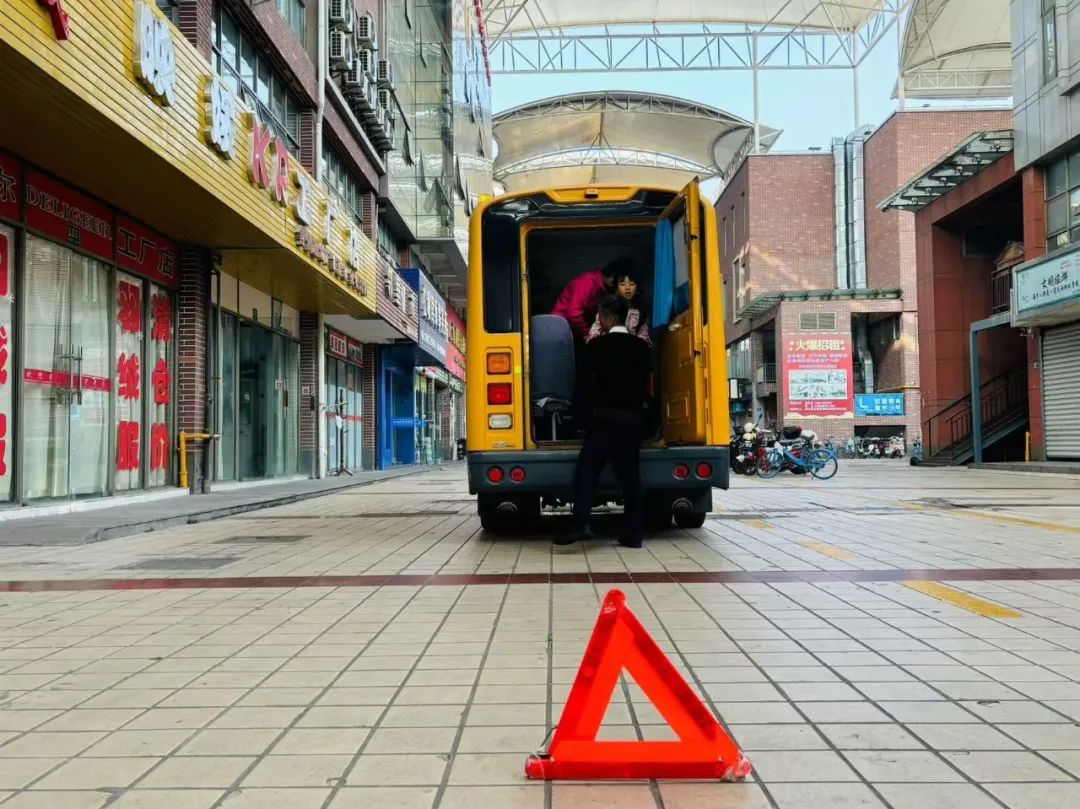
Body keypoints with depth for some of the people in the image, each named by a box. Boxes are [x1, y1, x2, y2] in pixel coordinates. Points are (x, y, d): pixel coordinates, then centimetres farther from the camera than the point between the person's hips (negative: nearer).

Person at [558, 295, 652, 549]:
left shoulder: (596, 346, -3)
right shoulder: (641, 347, 7)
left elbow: (591, 380, 8)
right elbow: (647, 385, 11)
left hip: (604, 416, -4)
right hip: (632, 418, 4)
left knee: (587, 469, -1)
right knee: (629, 474, 7)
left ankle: (581, 524, -14)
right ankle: (633, 533, 8)